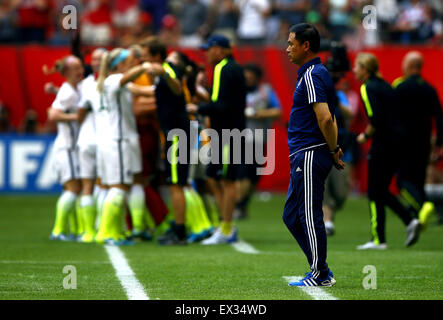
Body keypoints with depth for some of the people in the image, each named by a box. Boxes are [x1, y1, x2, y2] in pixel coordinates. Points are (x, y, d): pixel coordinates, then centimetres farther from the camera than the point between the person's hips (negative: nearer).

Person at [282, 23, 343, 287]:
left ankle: (321, 276, 2)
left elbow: (325, 118, -25)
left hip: (310, 155, -10)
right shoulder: (318, 73, 18)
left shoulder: (311, 76, -15)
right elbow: (329, 118, 23)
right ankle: (321, 269, 18)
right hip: (303, 157, 10)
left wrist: (333, 150, -12)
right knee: (292, 216, 14)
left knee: (309, 216, -4)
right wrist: (334, 148, 13)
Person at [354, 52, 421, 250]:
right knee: (381, 191, 17)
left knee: (375, 193, 1)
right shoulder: (385, 85, 15)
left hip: (383, 143, -8)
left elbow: (375, 119, -21)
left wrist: (366, 135, -5)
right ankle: (410, 221, 2)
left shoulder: (368, 88, -10)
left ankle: (378, 239, 4)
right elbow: (399, 114, 15)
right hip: (399, 142, 8)